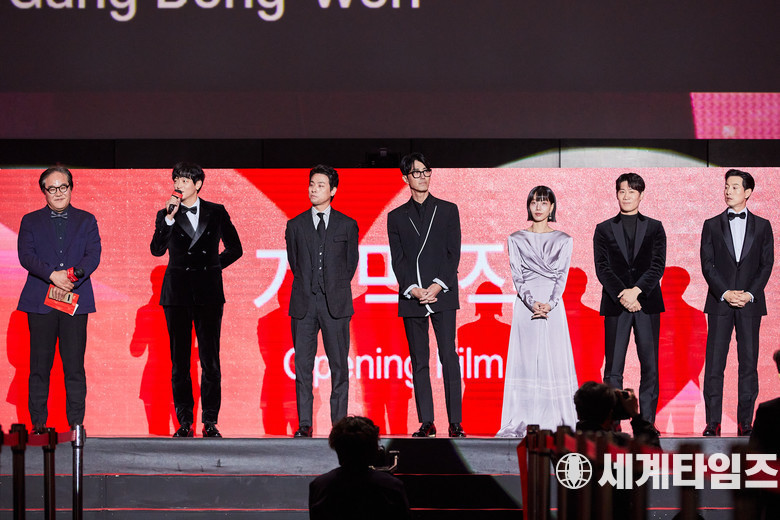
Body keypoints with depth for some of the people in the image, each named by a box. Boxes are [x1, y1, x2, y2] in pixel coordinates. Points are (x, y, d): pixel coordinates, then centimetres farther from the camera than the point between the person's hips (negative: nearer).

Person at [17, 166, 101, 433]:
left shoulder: (86, 221, 14)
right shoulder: (31, 221, 13)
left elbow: (93, 255, 2)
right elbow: (26, 256, 0)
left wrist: (73, 275, -16)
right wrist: (52, 275, -16)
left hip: (76, 301, 0)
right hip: (40, 301, 0)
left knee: (74, 365, -4)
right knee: (40, 365, -2)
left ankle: (76, 423, 0)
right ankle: (38, 423, 3)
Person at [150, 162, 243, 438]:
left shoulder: (216, 213, 8)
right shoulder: (166, 215, 8)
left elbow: (234, 248, 16)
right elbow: (157, 249, -6)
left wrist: (213, 266, 6)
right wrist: (169, 219, -13)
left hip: (208, 291, -1)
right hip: (177, 293, 1)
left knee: (210, 360, -4)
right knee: (179, 360, 1)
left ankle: (210, 422, -1)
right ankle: (184, 422, 5)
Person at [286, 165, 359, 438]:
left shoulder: (347, 225, 7)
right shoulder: (295, 225, 10)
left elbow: (351, 263, 12)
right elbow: (294, 262, 16)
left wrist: (336, 291, 9)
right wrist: (308, 289, 11)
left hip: (336, 303, -1)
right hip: (303, 304, 1)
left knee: (339, 366, -2)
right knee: (302, 366, -1)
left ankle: (339, 423, 1)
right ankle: (304, 424, 3)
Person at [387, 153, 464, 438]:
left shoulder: (448, 210, 9)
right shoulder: (396, 217, 11)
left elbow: (454, 253, 3)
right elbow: (397, 259, 5)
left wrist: (438, 286, -10)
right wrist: (412, 290, -10)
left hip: (442, 295, -2)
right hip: (411, 297, 2)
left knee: (449, 356, -8)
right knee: (419, 361, 2)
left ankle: (455, 422, -9)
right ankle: (426, 423, 3)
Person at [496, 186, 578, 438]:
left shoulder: (563, 240, 8)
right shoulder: (516, 239, 8)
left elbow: (562, 277, 2)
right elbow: (517, 276, 1)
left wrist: (549, 304, -14)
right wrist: (532, 303, -14)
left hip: (553, 306, 0)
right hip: (525, 306, 0)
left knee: (554, 360, -3)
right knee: (525, 361, -2)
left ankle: (556, 421, -1)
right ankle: (523, 423, -1)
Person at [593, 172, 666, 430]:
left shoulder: (654, 228, 11)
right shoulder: (604, 229, 11)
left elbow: (658, 265, 0)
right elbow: (602, 268, 2)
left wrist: (636, 291, -14)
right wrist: (622, 295, -12)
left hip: (647, 304, 0)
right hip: (615, 305, 0)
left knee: (650, 367, -1)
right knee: (613, 368, -3)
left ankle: (647, 423, 2)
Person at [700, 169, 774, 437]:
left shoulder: (762, 226, 9)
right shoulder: (712, 225, 8)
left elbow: (766, 264, 4)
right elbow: (707, 264, 2)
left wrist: (749, 294, -9)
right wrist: (725, 293, -11)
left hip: (750, 303, 0)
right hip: (719, 304, 0)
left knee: (749, 362, 0)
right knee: (714, 364, -3)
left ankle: (745, 422, 4)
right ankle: (713, 422, -1)